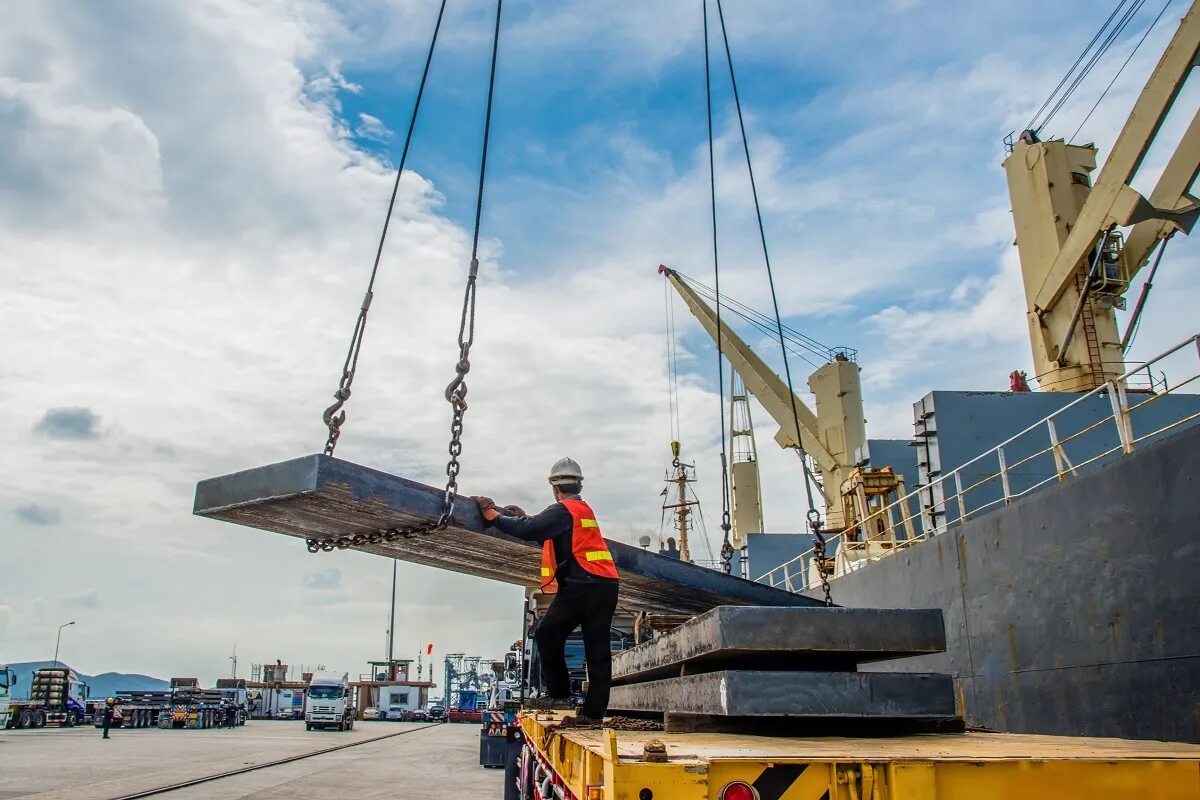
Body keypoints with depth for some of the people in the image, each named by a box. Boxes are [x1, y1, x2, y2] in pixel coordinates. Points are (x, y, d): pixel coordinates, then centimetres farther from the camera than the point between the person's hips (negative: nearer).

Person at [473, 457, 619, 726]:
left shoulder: (562, 510, -6)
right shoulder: (584, 509, 22)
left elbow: (527, 530, -17)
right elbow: (548, 532, 31)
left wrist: (492, 514, -7)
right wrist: (525, 518, 29)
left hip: (582, 585, -8)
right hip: (606, 585, 8)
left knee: (547, 635, 5)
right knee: (598, 651, 5)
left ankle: (558, 693, 7)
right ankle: (593, 711, 6)